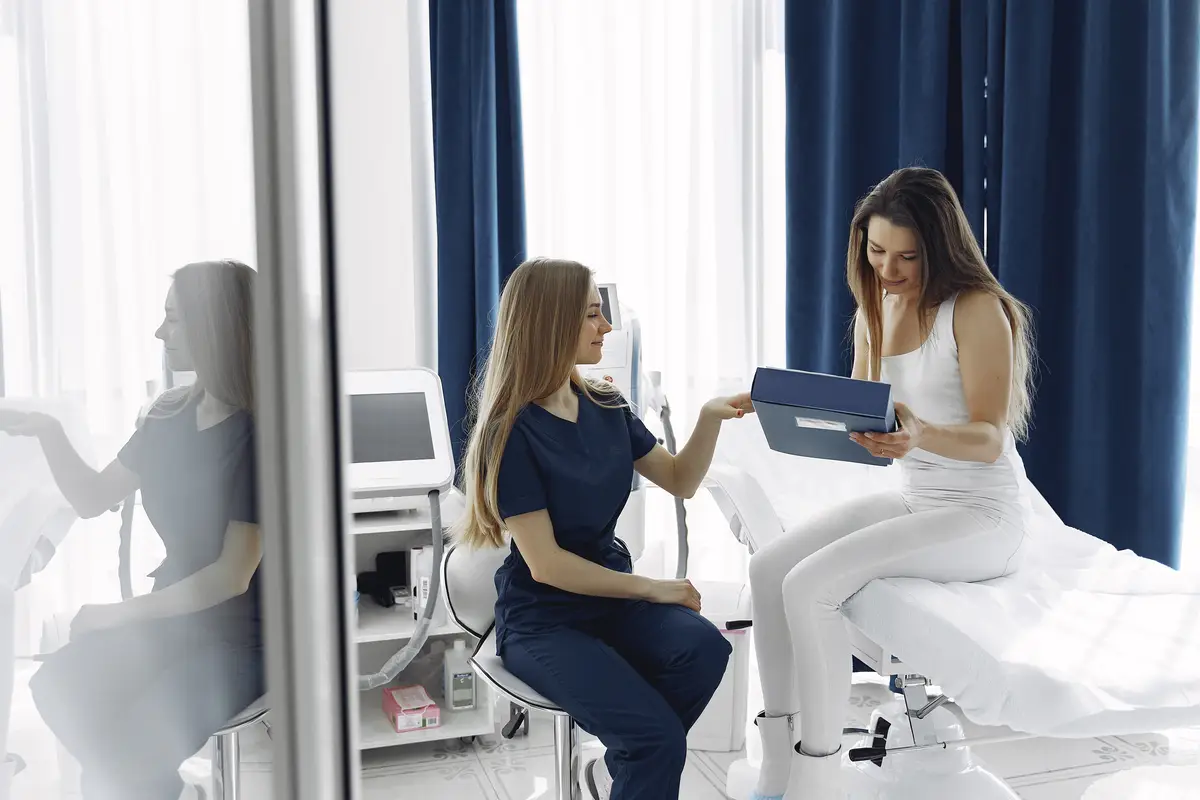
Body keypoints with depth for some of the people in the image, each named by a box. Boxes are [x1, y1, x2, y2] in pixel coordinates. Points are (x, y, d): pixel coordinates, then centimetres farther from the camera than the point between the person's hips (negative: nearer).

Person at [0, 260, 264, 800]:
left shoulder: (256, 437, -18)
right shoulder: (170, 419, 5)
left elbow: (232, 576, -20)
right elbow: (92, 499, 14)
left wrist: (120, 613, -17)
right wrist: (48, 432, 1)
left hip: (240, 639, -7)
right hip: (171, 619, 7)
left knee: (129, 747, -22)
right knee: (60, 686, -13)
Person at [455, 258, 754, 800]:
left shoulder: (606, 408, 4)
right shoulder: (513, 432, -15)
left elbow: (681, 482, 11)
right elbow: (545, 563, -17)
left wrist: (711, 418, -6)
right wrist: (651, 589, -13)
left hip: (613, 593, 6)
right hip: (542, 620, -6)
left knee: (704, 648, -24)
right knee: (659, 737, -26)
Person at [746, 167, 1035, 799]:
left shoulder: (976, 309, -14)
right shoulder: (875, 309, 9)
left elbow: (990, 440, -20)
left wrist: (920, 435, -41)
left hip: (981, 516, -8)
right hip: (912, 500, 8)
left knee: (810, 584, -25)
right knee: (767, 568, -12)